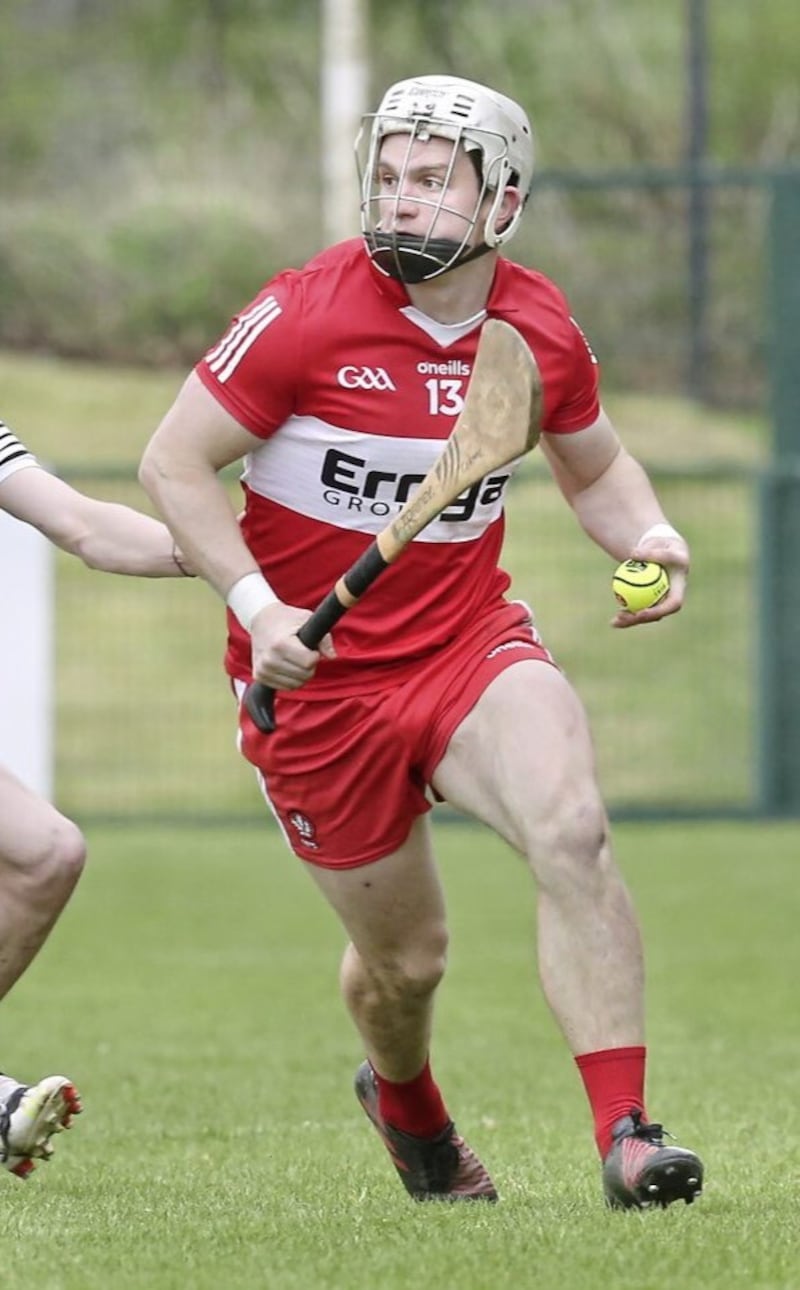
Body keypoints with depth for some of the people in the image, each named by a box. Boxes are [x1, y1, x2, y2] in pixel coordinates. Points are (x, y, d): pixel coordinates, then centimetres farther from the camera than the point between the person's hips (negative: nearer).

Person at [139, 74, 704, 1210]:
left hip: (471, 643, 2)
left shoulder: (541, 330, -2)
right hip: (317, 674, -2)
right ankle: (406, 1103, 45)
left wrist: (647, 538, -5)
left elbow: (594, 468, 17)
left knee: (572, 831, -28)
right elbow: (174, 463, -9)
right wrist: (257, 608, -20)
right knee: (405, 958, 8)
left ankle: (625, 1135, -25)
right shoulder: (309, 314, -15)